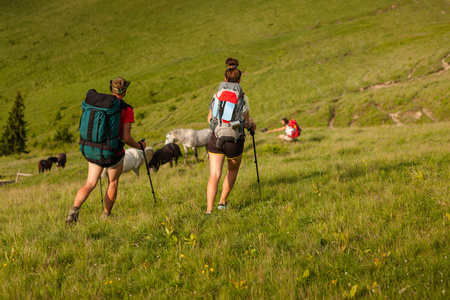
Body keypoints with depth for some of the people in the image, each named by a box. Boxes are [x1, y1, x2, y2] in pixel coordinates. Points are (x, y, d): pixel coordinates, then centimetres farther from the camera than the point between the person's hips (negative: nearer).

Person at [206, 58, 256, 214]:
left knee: (214, 175, -3)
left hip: (216, 138, 1)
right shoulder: (242, 98, -2)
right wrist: (252, 125, 18)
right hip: (235, 140, -1)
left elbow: (210, 119, 10)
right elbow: (245, 123, -5)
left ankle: (209, 210, -18)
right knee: (233, 170, 26)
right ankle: (222, 202, 26)